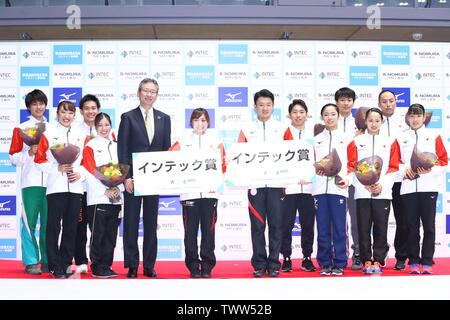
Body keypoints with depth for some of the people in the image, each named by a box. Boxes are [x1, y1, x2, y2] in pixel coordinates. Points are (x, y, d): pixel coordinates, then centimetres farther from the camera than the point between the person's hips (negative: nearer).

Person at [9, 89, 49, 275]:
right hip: (30, 181, -2)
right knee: (29, 222, -5)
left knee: (48, 223, 4)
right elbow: (13, 157, 5)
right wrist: (29, 153, -11)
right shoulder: (21, 129, 9)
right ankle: (30, 262, 1)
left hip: (50, 181, 2)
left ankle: (47, 260, 11)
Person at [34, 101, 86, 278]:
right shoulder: (48, 133, 4)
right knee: (54, 227, -3)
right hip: (56, 187, -3)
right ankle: (55, 267, 4)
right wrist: (57, 168, -10)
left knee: (71, 228, 7)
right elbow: (40, 159, 1)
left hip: (75, 187, 4)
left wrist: (80, 173, -2)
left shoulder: (80, 136, 14)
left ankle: (66, 264, 16)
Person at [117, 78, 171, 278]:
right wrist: (126, 177, -11)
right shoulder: (128, 117, 1)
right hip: (133, 177, -2)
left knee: (151, 222, 7)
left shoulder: (164, 119, 11)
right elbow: (122, 149, -3)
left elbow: (167, 149, 10)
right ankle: (132, 266, 11)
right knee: (131, 222, 3)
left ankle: (149, 266, 15)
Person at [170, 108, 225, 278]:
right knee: (190, 231, 1)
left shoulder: (215, 140, 10)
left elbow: (222, 165, 5)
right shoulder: (183, 141, 10)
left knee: (208, 230, 2)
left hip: (209, 190, 0)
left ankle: (207, 266, 12)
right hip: (189, 192, 0)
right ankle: (193, 266, 11)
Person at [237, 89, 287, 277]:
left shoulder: (282, 129, 9)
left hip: (276, 184, 0)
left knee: (275, 224, 2)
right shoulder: (247, 130, 9)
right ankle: (259, 265, 11)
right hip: (255, 184, 0)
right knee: (257, 226, 2)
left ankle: (274, 265, 10)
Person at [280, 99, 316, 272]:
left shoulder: (313, 134, 11)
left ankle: (307, 258, 18)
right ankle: (286, 259, 12)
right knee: (286, 224, 0)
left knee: (308, 224, 7)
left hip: (309, 186, 3)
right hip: (288, 186, -2)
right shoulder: (283, 133, 2)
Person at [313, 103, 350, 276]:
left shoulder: (346, 138, 10)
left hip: (339, 187, -2)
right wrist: (315, 170, -7)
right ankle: (325, 264, 11)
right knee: (323, 228, 3)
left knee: (339, 228, -3)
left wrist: (347, 179, -9)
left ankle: (339, 264, 6)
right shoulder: (316, 140, 16)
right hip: (319, 187, 2)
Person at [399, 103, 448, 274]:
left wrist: (431, 169, -12)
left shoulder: (434, 136, 8)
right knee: (412, 226, 4)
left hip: (429, 187, -1)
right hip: (408, 188, 1)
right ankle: (413, 261, 11)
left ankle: (427, 262, 7)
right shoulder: (401, 138, 13)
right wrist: (404, 169, -7)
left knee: (429, 225, 0)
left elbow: (444, 160, 5)